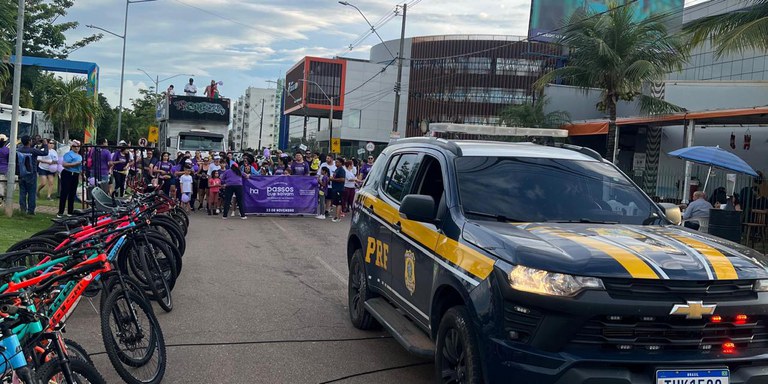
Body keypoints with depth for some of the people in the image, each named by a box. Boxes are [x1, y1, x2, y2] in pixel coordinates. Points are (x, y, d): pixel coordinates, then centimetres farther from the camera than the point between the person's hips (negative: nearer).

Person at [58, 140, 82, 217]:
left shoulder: (80, 156, 18)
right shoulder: (68, 154, -8)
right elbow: (64, 164, -21)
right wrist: (75, 164, -21)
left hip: (75, 176, 8)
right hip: (67, 174, -8)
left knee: (72, 194, 10)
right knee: (64, 193, -7)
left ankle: (70, 212, 17)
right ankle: (60, 212, -6)